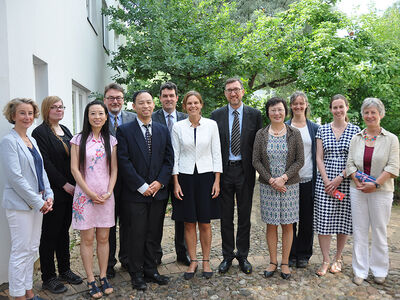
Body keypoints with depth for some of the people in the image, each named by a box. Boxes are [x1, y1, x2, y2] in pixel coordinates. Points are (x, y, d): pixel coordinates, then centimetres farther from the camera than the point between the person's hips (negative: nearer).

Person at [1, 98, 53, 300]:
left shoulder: (32, 140, 13)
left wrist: (48, 196, 3)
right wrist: (38, 202, -15)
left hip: (37, 203, 8)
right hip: (20, 204, -8)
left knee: (32, 249, 15)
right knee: (21, 251, 1)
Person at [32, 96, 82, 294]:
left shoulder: (65, 130, 13)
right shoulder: (40, 132, -9)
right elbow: (45, 163, -16)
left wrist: (74, 184, 4)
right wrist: (64, 184, -16)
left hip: (69, 190, 7)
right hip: (53, 192, -7)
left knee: (64, 231, 16)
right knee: (50, 234, 4)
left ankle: (64, 270, 29)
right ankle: (48, 277, 18)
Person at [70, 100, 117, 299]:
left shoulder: (111, 140, 6)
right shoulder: (78, 139, -1)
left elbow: (114, 169, 6)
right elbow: (75, 169, -4)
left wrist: (108, 192, -5)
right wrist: (90, 193, -9)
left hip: (106, 195, 2)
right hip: (85, 194, -2)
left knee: (103, 238, 9)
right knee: (87, 239, 4)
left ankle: (103, 277, 21)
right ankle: (91, 281, 15)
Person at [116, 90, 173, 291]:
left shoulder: (163, 130, 10)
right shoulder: (124, 130, -2)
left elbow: (169, 159, 6)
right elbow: (124, 161, -9)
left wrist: (160, 182, -7)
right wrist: (141, 186, -13)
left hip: (158, 191, 4)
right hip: (135, 193, -3)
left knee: (153, 234, 12)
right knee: (136, 235, 5)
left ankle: (150, 271, 27)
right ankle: (136, 274, 21)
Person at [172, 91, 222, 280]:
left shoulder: (211, 125, 2)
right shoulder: (178, 127, 2)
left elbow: (216, 153, 2)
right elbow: (175, 156, 3)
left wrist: (217, 180, -3)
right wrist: (176, 183, -2)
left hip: (206, 176, 0)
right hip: (185, 177, 1)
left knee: (205, 222, 5)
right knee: (189, 223, 7)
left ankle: (206, 261, 22)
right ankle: (193, 261, 22)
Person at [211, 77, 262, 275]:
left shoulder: (254, 115, 2)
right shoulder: (217, 115, 3)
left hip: (245, 171, 0)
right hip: (224, 170, 1)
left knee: (245, 216, 10)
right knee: (225, 216, 10)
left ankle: (243, 255, 27)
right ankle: (227, 255, 26)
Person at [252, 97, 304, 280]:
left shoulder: (295, 134, 1)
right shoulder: (261, 134, 2)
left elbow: (300, 161, -3)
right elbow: (256, 161, -1)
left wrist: (283, 178, -14)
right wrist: (271, 180, -11)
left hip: (289, 185, 0)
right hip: (267, 186, 0)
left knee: (287, 224, 6)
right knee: (271, 224, 7)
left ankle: (285, 263, 21)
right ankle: (273, 262, 22)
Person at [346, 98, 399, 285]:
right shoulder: (356, 138, 8)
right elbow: (350, 164, 5)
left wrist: (375, 184, -16)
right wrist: (359, 183, -10)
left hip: (381, 191, -2)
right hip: (358, 190, 2)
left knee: (379, 231, 7)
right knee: (359, 230, 6)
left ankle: (379, 270, 23)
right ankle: (360, 271, 17)